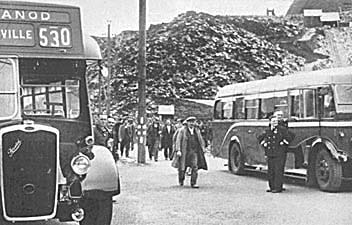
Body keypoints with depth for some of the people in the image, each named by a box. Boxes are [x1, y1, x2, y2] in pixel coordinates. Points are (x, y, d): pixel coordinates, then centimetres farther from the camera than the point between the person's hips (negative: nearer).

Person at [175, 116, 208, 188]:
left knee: (195, 167, -10)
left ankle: (193, 183, -5)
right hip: (185, 152, -3)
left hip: (194, 152, 3)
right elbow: (178, 140, -7)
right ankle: (181, 180, 33)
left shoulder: (197, 130, 11)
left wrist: (203, 147, 10)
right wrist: (178, 150, -16)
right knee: (182, 167, 6)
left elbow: (200, 140, 20)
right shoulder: (182, 130, -2)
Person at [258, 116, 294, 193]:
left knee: (278, 171, -8)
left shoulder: (282, 129, -4)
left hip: (280, 154, -5)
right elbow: (260, 138, 28)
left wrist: (284, 142, -10)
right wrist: (264, 144, 14)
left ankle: (278, 187, -5)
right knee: (270, 171, 8)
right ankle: (272, 187, 17)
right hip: (270, 154, 5)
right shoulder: (267, 131, 11)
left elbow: (291, 135, -11)